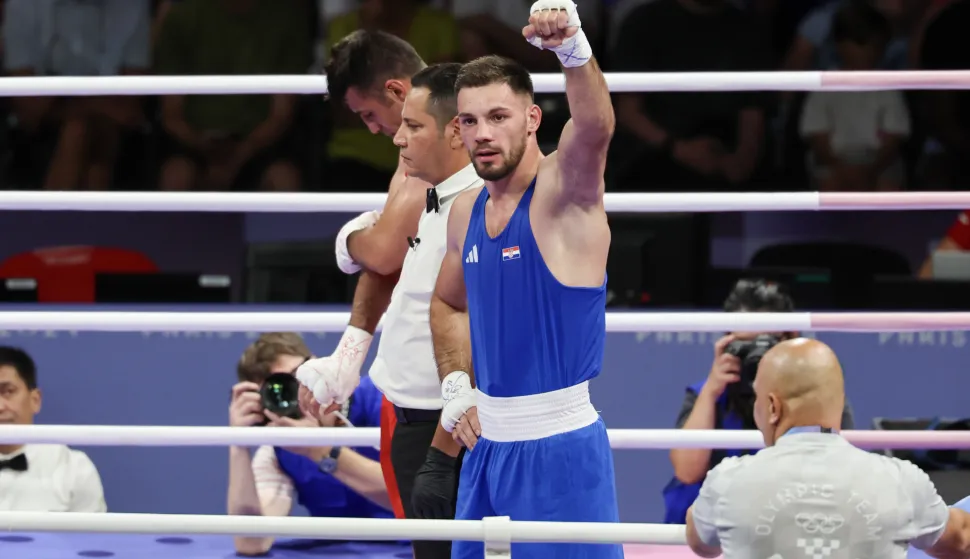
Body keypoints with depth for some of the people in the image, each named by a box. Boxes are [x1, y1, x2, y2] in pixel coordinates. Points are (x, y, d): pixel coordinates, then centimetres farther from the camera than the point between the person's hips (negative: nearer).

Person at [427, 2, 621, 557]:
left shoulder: (563, 190, -12)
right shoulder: (468, 210, 8)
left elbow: (595, 127, -34)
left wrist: (573, 50, -52)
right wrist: (457, 387, 12)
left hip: (559, 448, -7)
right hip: (487, 443, 7)